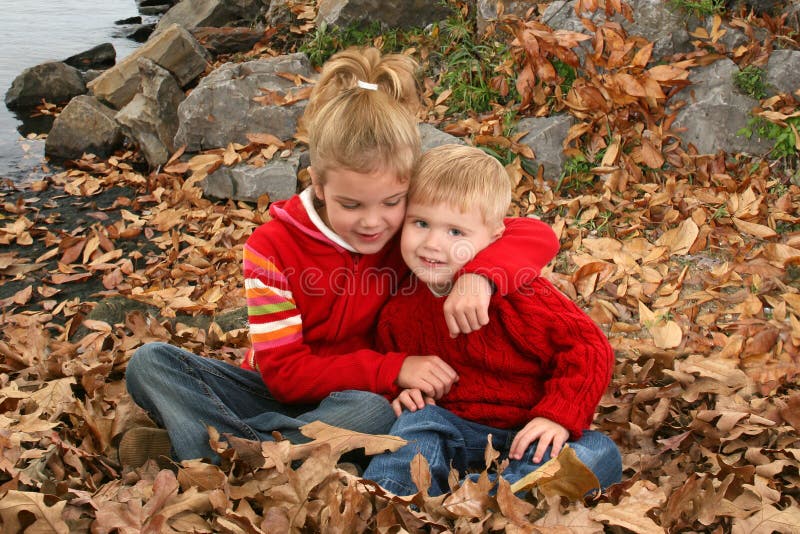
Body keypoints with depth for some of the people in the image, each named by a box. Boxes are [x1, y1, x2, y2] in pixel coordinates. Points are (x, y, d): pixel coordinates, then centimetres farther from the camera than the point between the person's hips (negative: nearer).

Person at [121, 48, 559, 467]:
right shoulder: (272, 247, -14)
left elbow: (537, 239, -18)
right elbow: (284, 372, -17)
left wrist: (479, 273, -40)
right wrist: (391, 369, -28)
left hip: (348, 407, 0)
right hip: (278, 397, 0)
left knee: (373, 411, -37)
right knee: (149, 362, -18)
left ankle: (194, 445, -26)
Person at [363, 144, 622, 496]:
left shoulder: (514, 292, -17)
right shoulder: (399, 311, -1)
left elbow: (588, 347, -15)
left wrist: (558, 416, -25)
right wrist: (400, 388, -4)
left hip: (527, 433, -3)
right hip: (458, 431, 3)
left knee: (601, 454, -29)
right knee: (418, 420, -25)